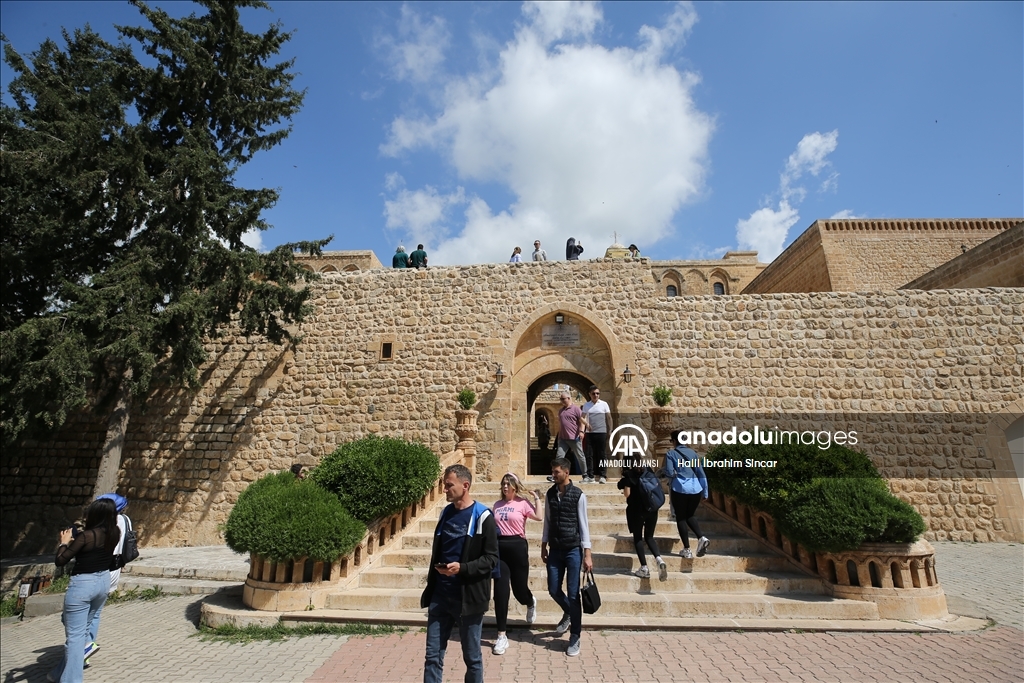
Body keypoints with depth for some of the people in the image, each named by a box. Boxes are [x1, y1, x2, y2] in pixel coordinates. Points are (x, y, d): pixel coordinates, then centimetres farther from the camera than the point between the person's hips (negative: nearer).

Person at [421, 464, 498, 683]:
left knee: (472, 657, 11)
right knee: (433, 656, 10)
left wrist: (462, 568, -25)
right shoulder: (446, 513, 7)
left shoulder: (482, 516, -12)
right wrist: (431, 586, 15)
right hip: (440, 595, 5)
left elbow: (491, 559, -12)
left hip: (468, 597, -5)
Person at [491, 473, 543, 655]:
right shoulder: (497, 505, 9)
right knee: (500, 592, -1)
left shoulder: (523, 503, -3)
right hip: (499, 548, 3)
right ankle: (502, 636, 10)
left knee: (519, 589, 10)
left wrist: (537, 498, -10)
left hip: (517, 547, -3)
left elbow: (539, 517, -16)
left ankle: (531, 603, 50)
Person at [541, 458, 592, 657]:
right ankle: (568, 613, 41)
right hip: (555, 549, 4)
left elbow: (584, 524, -9)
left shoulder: (578, 495, -10)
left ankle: (575, 638, 18)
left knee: (573, 594, 1)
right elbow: (547, 521, 9)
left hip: (573, 549, -4)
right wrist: (544, 547, 10)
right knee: (553, 590, 10)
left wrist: (587, 554, -10)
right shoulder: (550, 494, 2)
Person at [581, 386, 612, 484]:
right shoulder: (586, 405, 7)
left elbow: (609, 418, 3)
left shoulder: (604, 404, 2)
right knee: (589, 455, 2)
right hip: (589, 433, 2)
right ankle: (590, 475, 9)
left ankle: (602, 475, 8)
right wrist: (586, 424, -14)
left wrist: (610, 432, -2)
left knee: (601, 455, 2)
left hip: (601, 433, -2)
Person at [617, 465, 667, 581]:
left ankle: (644, 568, 6)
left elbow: (627, 494, -11)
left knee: (638, 538, 9)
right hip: (652, 509, 4)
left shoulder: (629, 475, -4)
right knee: (649, 537, 15)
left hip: (636, 510, -4)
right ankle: (659, 559, -8)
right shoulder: (649, 473, 8)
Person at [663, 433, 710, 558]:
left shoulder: (671, 454, -3)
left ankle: (687, 550, 10)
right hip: (696, 489, 5)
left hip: (680, 489, -4)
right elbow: (701, 474, 10)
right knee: (690, 515, 23)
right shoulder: (693, 452, 10)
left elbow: (670, 473, -12)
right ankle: (701, 538, 0)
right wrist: (705, 492, 15)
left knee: (680, 518, 10)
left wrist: (663, 469, 10)